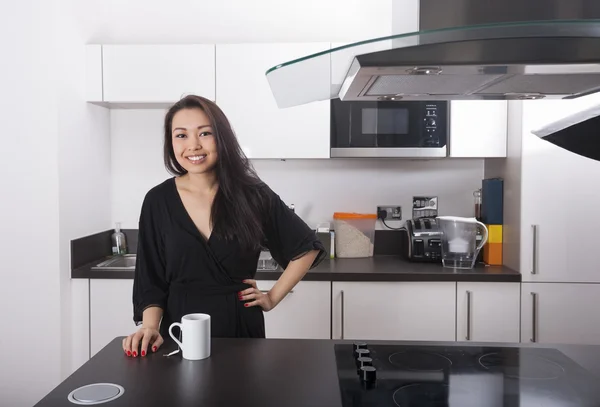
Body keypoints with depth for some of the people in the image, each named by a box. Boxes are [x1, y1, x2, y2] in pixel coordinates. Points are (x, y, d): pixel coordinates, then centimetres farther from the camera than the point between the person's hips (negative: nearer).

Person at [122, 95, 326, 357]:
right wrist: (150, 327, -17)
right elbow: (150, 279, -1)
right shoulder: (158, 200, -5)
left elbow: (307, 247, 3)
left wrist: (273, 297, -1)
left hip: (241, 328, 0)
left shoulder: (252, 195, -8)